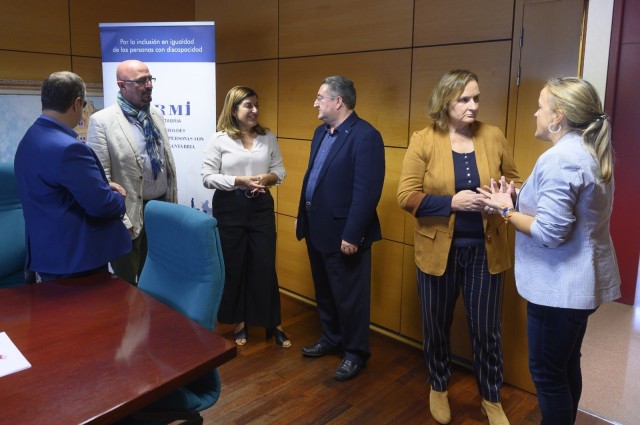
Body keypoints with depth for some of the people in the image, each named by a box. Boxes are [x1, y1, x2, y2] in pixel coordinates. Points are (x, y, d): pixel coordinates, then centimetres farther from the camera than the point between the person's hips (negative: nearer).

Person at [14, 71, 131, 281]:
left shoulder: (29, 139, 7)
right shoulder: (68, 147, -25)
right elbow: (101, 204, -23)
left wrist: (103, 186, 6)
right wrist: (119, 199, -2)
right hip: (75, 256, -9)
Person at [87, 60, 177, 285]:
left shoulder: (157, 114, 8)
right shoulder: (102, 121, -12)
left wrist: (174, 203, 12)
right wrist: (120, 220, -17)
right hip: (131, 215, -5)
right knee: (127, 285, 11)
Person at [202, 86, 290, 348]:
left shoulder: (268, 138, 6)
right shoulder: (218, 139, -5)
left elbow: (280, 171, 9)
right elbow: (208, 178, -8)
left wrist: (267, 177, -13)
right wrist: (240, 181, -19)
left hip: (261, 207, 2)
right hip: (229, 208, -2)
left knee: (265, 265, 4)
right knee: (233, 266, 9)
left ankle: (273, 324, 19)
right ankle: (240, 322, 28)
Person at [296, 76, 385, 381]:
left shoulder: (365, 136, -17)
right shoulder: (321, 132, 11)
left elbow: (367, 191, -21)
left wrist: (352, 235, -22)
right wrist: (302, 216, 15)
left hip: (343, 232, -8)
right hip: (317, 228, 9)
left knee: (349, 296, 6)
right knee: (324, 291, 21)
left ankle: (355, 352, 25)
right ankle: (331, 339, 40)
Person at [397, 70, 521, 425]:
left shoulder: (494, 137, -1)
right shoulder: (423, 140, -8)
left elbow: (514, 181, 10)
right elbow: (406, 196, -12)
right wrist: (453, 201, -24)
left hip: (485, 249, 1)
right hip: (438, 249, -1)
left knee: (486, 329, 11)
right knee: (436, 325, 16)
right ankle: (438, 388, 41)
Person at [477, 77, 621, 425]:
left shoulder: (559, 159, -23)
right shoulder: (590, 152, 10)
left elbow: (549, 232, -26)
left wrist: (506, 210, -13)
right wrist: (520, 201, 5)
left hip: (559, 285, -10)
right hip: (581, 280, 10)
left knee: (547, 372, 6)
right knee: (566, 365, 23)